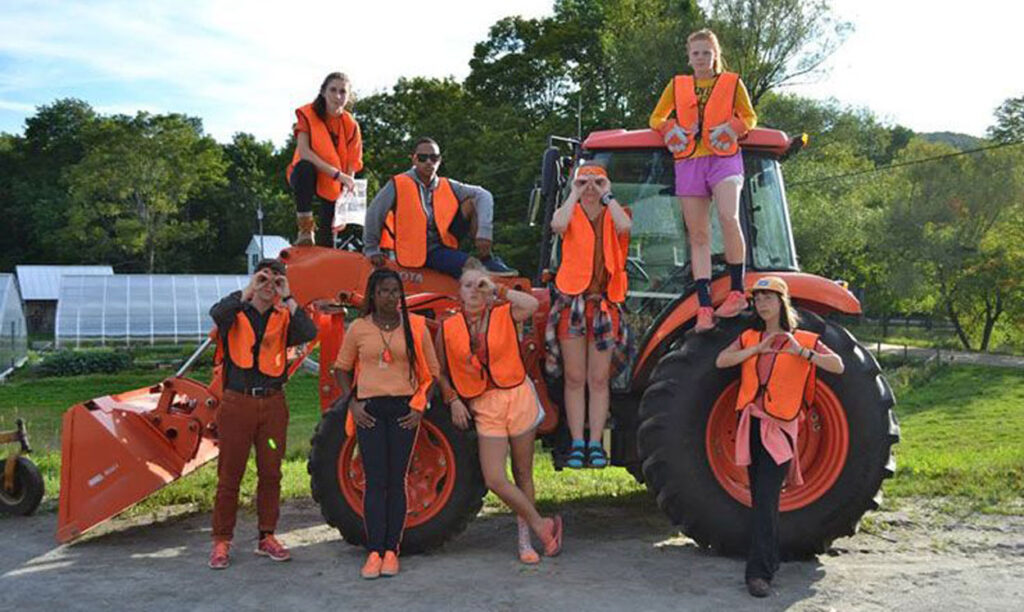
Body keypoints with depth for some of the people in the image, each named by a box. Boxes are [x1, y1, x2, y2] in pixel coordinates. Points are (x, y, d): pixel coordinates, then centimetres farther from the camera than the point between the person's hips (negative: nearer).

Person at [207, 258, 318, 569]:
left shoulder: (283, 318, 9)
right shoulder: (237, 313, 4)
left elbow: (309, 333, -12)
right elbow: (217, 313, -20)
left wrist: (288, 299, -12)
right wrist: (249, 291, -19)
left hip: (273, 404, 2)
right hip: (237, 402, -2)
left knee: (270, 473, 8)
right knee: (229, 474, 3)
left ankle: (267, 538, 20)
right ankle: (222, 541, 14)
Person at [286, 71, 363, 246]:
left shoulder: (351, 125, -6)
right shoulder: (307, 114, -10)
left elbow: (351, 167, -8)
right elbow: (304, 152, -23)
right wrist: (337, 174, -33)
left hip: (333, 185, 2)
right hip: (306, 178, -2)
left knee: (327, 240, -9)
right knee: (305, 167, -38)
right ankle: (305, 228, -31)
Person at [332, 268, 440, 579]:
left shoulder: (415, 326, 2)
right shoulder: (359, 328, 3)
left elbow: (431, 371, 8)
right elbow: (341, 369, 13)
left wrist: (419, 406, -2)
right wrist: (351, 403, 1)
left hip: (404, 409, 0)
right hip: (369, 410, 0)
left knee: (396, 481, 4)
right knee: (375, 481, -2)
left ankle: (391, 551, 10)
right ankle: (374, 552, 2)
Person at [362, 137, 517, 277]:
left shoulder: (447, 186, 1)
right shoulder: (398, 185, -10)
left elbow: (483, 195, -7)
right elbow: (374, 214, -6)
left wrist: (484, 232, -22)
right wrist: (372, 250, -3)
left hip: (443, 244, 6)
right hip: (419, 253, -5)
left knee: (471, 202, -9)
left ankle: (487, 260, -10)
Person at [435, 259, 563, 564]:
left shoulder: (503, 314, -4)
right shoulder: (448, 328, 1)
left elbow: (532, 304, -25)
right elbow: (442, 372, 10)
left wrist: (497, 289, -16)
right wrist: (453, 400, -2)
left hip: (517, 397, -1)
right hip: (484, 407, 1)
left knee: (522, 474, 9)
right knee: (494, 480, -9)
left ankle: (524, 540, 24)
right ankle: (541, 524, 12)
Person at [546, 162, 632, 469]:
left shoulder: (613, 215, 9)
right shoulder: (570, 213, 8)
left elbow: (625, 227, -16)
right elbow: (558, 226, -18)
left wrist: (607, 195, -8)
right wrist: (574, 194, -7)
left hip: (605, 302, 1)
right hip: (572, 300, -1)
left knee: (599, 379, 3)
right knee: (575, 378, 2)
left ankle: (596, 444, 8)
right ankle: (576, 444, 7)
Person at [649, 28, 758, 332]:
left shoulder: (732, 82, 11)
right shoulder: (677, 85, 16)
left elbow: (750, 117, 15)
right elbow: (656, 118, 22)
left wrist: (733, 128, -5)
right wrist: (669, 129, 1)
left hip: (724, 158, -2)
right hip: (688, 162, 2)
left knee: (728, 218, -27)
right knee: (698, 235, -3)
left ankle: (737, 291, -16)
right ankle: (705, 307, -5)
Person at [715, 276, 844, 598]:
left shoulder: (804, 340, 1)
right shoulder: (749, 338, 12)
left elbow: (838, 366, -12)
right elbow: (721, 361, -3)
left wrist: (802, 352, -26)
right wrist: (758, 349, -13)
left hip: (779, 427, -5)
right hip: (750, 424, 5)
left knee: (765, 500, -12)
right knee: (760, 498, 14)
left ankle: (759, 573, -11)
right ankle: (770, 559, 30)